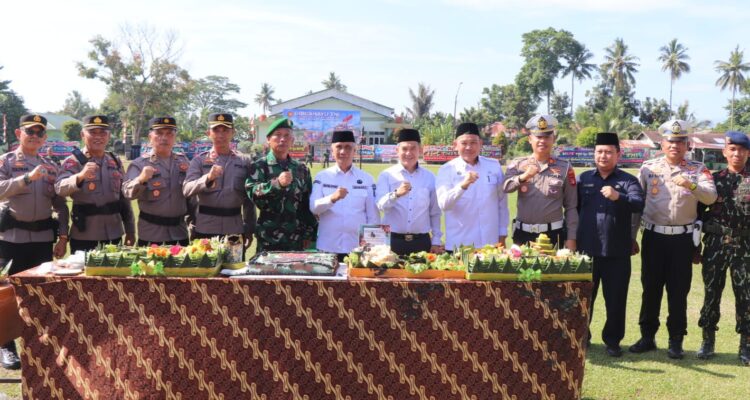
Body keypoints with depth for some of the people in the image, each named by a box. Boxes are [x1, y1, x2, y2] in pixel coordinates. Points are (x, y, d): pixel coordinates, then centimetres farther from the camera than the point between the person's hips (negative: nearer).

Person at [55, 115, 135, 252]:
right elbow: (60, 188, -22)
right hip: (83, 237, -4)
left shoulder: (116, 162, 9)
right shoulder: (72, 162, -4)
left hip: (113, 235, 4)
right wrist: (80, 176, -40)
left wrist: (130, 231, 12)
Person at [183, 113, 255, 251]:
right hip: (204, 231, -1)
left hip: (235, 231, 1)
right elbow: (187, 190, -12)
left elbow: (249, 199, 11)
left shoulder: (244, 161, 7)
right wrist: (208, 178, -30)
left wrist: (249, 230, 8)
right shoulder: (199, 160, 3)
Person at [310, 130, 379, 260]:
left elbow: (373, 216, 6)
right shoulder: (322, 177, 4)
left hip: (358, 247, 1)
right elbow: (313, 207, -6)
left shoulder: (366, 179, 5)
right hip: (328, 247, 0)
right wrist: (332, 198, -24)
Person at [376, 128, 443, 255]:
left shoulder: (429, 177, 8)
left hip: (422, 242, 2)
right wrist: (396, 194, -31)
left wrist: (436, 241, 9)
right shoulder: (387, 175, 2)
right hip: (393, 241, -2)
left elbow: (435, 213, 13)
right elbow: (381, 205, -12)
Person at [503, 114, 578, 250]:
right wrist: (524, 176, -32)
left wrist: (571, 239, -2)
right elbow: (506, 187, -14)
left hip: (554, 235, -1)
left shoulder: (565, 168, 1)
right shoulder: (517, 165, 4)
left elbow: (571, 207, 3)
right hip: (523, 234, 1)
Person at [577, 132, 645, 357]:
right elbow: (574, 208, 10)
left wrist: (618, 197, -36)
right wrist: (573, 237, 5)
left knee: (616, 299, 6)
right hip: (586, 249, 2)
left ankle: (612, 341, 20)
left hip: (617, 252, -1)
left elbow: (639, 204, -17)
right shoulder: (584, 178, 9)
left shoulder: (628, 180, 1)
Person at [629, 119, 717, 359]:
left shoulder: (697, 170, 1)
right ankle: (647, 337, 19)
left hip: (683, 238, -1)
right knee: (650, 288, 8)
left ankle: (676, 341, 17)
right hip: (654, 236, 1)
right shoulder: (648, 168, 4)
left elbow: (711, 197, -13)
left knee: (678, 291, 5)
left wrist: (691, 186, -33)